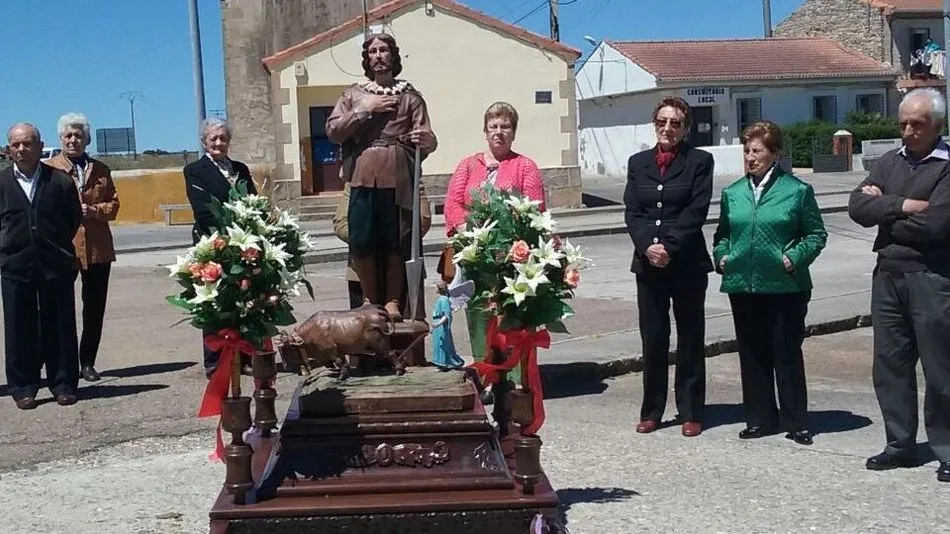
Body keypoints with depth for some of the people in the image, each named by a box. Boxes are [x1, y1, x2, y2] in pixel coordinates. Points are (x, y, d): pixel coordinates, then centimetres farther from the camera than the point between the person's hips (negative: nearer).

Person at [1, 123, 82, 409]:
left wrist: (57, 245, 6)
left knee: (60, 326, 5)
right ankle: (23, 388, 15)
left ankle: (63, 384, 16)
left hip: (56, 264, 0)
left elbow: (75, 219, 7)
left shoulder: (61, 181, 1)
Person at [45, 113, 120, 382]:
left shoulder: (101, 170, 14)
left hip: (98, 248, 3)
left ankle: (87, 361, 17)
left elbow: (113, 205, 9)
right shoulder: (49, 168, 3)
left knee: (94, 307, 6)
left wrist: (93, 210, -9)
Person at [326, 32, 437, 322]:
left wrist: (426, 140, -19)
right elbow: (333, 131, 4)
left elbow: (428, 140, 5)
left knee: (395, 241, -1)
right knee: (362, 241, -2)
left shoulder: (410, 96, 12)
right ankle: (369, 300, 12)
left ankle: (392, 302, 7)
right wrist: (363, 110, -5)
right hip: (363, 178, 1)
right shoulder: (353, 94, 15)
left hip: (397, 178, -1)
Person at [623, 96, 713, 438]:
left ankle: (691, 413, 12)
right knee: (653, 339, 6)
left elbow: (697, 211, -8)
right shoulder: (638, 163, 11)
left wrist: (669, 247, -16)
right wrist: (648, 246, -12)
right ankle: (651, 411, 16)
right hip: (648, 263, 3)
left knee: (690, 339, 5)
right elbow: (631, 212, 3)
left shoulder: (699, 161, 1)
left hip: (687, 263, -3)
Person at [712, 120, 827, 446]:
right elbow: (722, 233, 20)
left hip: (784, 286, -4)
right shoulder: (733, 193, 10)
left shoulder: (797, 190, -2)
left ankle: (797, 423, 13)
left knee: (787, 354, 2)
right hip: (742, 285, 4)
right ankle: (760, 419, 21)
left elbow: (816, 234, 1)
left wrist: (795, 258, -13)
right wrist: (721, 256, 3)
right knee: (752, 355, 10)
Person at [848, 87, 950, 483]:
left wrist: (882, 209, -5)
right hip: (888, 274, 6)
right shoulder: (889, 162, 13)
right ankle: (900, 444, 22)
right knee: (890, 364, 11)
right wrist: (902, 206, -13)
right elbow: (857, 207, 1)